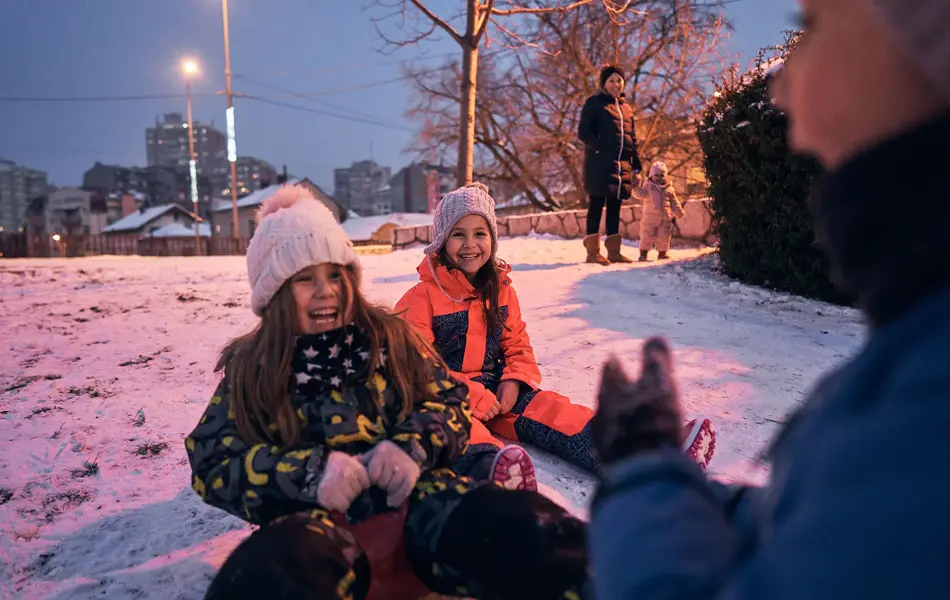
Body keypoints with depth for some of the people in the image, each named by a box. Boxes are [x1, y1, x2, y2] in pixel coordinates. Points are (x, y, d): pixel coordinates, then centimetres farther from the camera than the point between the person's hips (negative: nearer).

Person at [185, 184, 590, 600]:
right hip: (319, 517, -1)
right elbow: (213, 462, 2)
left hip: (414, 496, 1)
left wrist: (413, 446, -11)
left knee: (518, 529, -33)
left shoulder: (389, 336, 14)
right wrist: (307, 472, -16)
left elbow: (449, 400, 13)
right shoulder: (250, 370, 10)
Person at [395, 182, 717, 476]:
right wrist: (471, 396, -22)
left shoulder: (501, 290, 10)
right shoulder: (422, 297, -7)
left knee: (549, 410, -22)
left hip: (495, 392, 5)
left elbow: (517, 346, 14)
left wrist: (513, 381, -9)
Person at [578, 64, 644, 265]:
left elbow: (632, 138, 21)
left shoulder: (627, 108, 20)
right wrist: (600, 148, -18)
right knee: (596, 206, -4)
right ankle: (593, 251, -2)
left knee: (614, 208, 8)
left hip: (622, 164, 6)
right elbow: (584, 132, -7)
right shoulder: (594, 103, 1)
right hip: (600, 164, -6)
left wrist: (636, 163, 13)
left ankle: (613, 251, 12)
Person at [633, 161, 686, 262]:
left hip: (665, 219, 3)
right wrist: (636, 187, -33)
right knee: (647, 237, 0)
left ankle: (662, 253, 24)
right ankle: (643, 254, 6)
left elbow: (674, 203, 13)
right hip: (649, 218, -3)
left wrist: (679, 213, 12)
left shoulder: (669, 189, 6)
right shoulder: (648, 187, -1)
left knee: (664, 237, 9)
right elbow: (639, 194, -16)